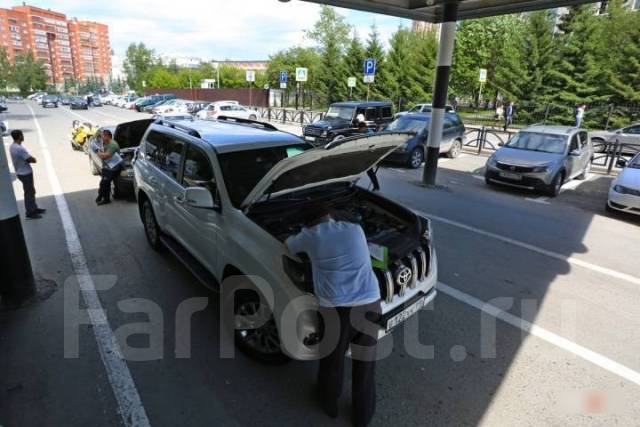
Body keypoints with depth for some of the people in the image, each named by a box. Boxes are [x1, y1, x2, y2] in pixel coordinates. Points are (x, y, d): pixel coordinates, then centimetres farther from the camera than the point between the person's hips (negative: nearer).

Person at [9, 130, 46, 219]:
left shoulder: (12, 147, 6)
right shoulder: (20, 149, -26)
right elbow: (33, 160, -23)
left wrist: (28, 158, -5)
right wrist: (31, 158, -3)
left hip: (21, 172, 10)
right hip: (25, 174, -10)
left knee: (31, 191, 20)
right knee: (29, 193, 0)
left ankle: (34, 208, 31)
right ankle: (30, 213, 8)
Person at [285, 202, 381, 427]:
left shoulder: (309, 235, 4)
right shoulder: (355, 230, 12)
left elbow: (289, 245, 25)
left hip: (336, 308, -2)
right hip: (369, 304, 3)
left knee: (332, 360, 23)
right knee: (365, 362, 22)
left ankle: (330, 404, 49)